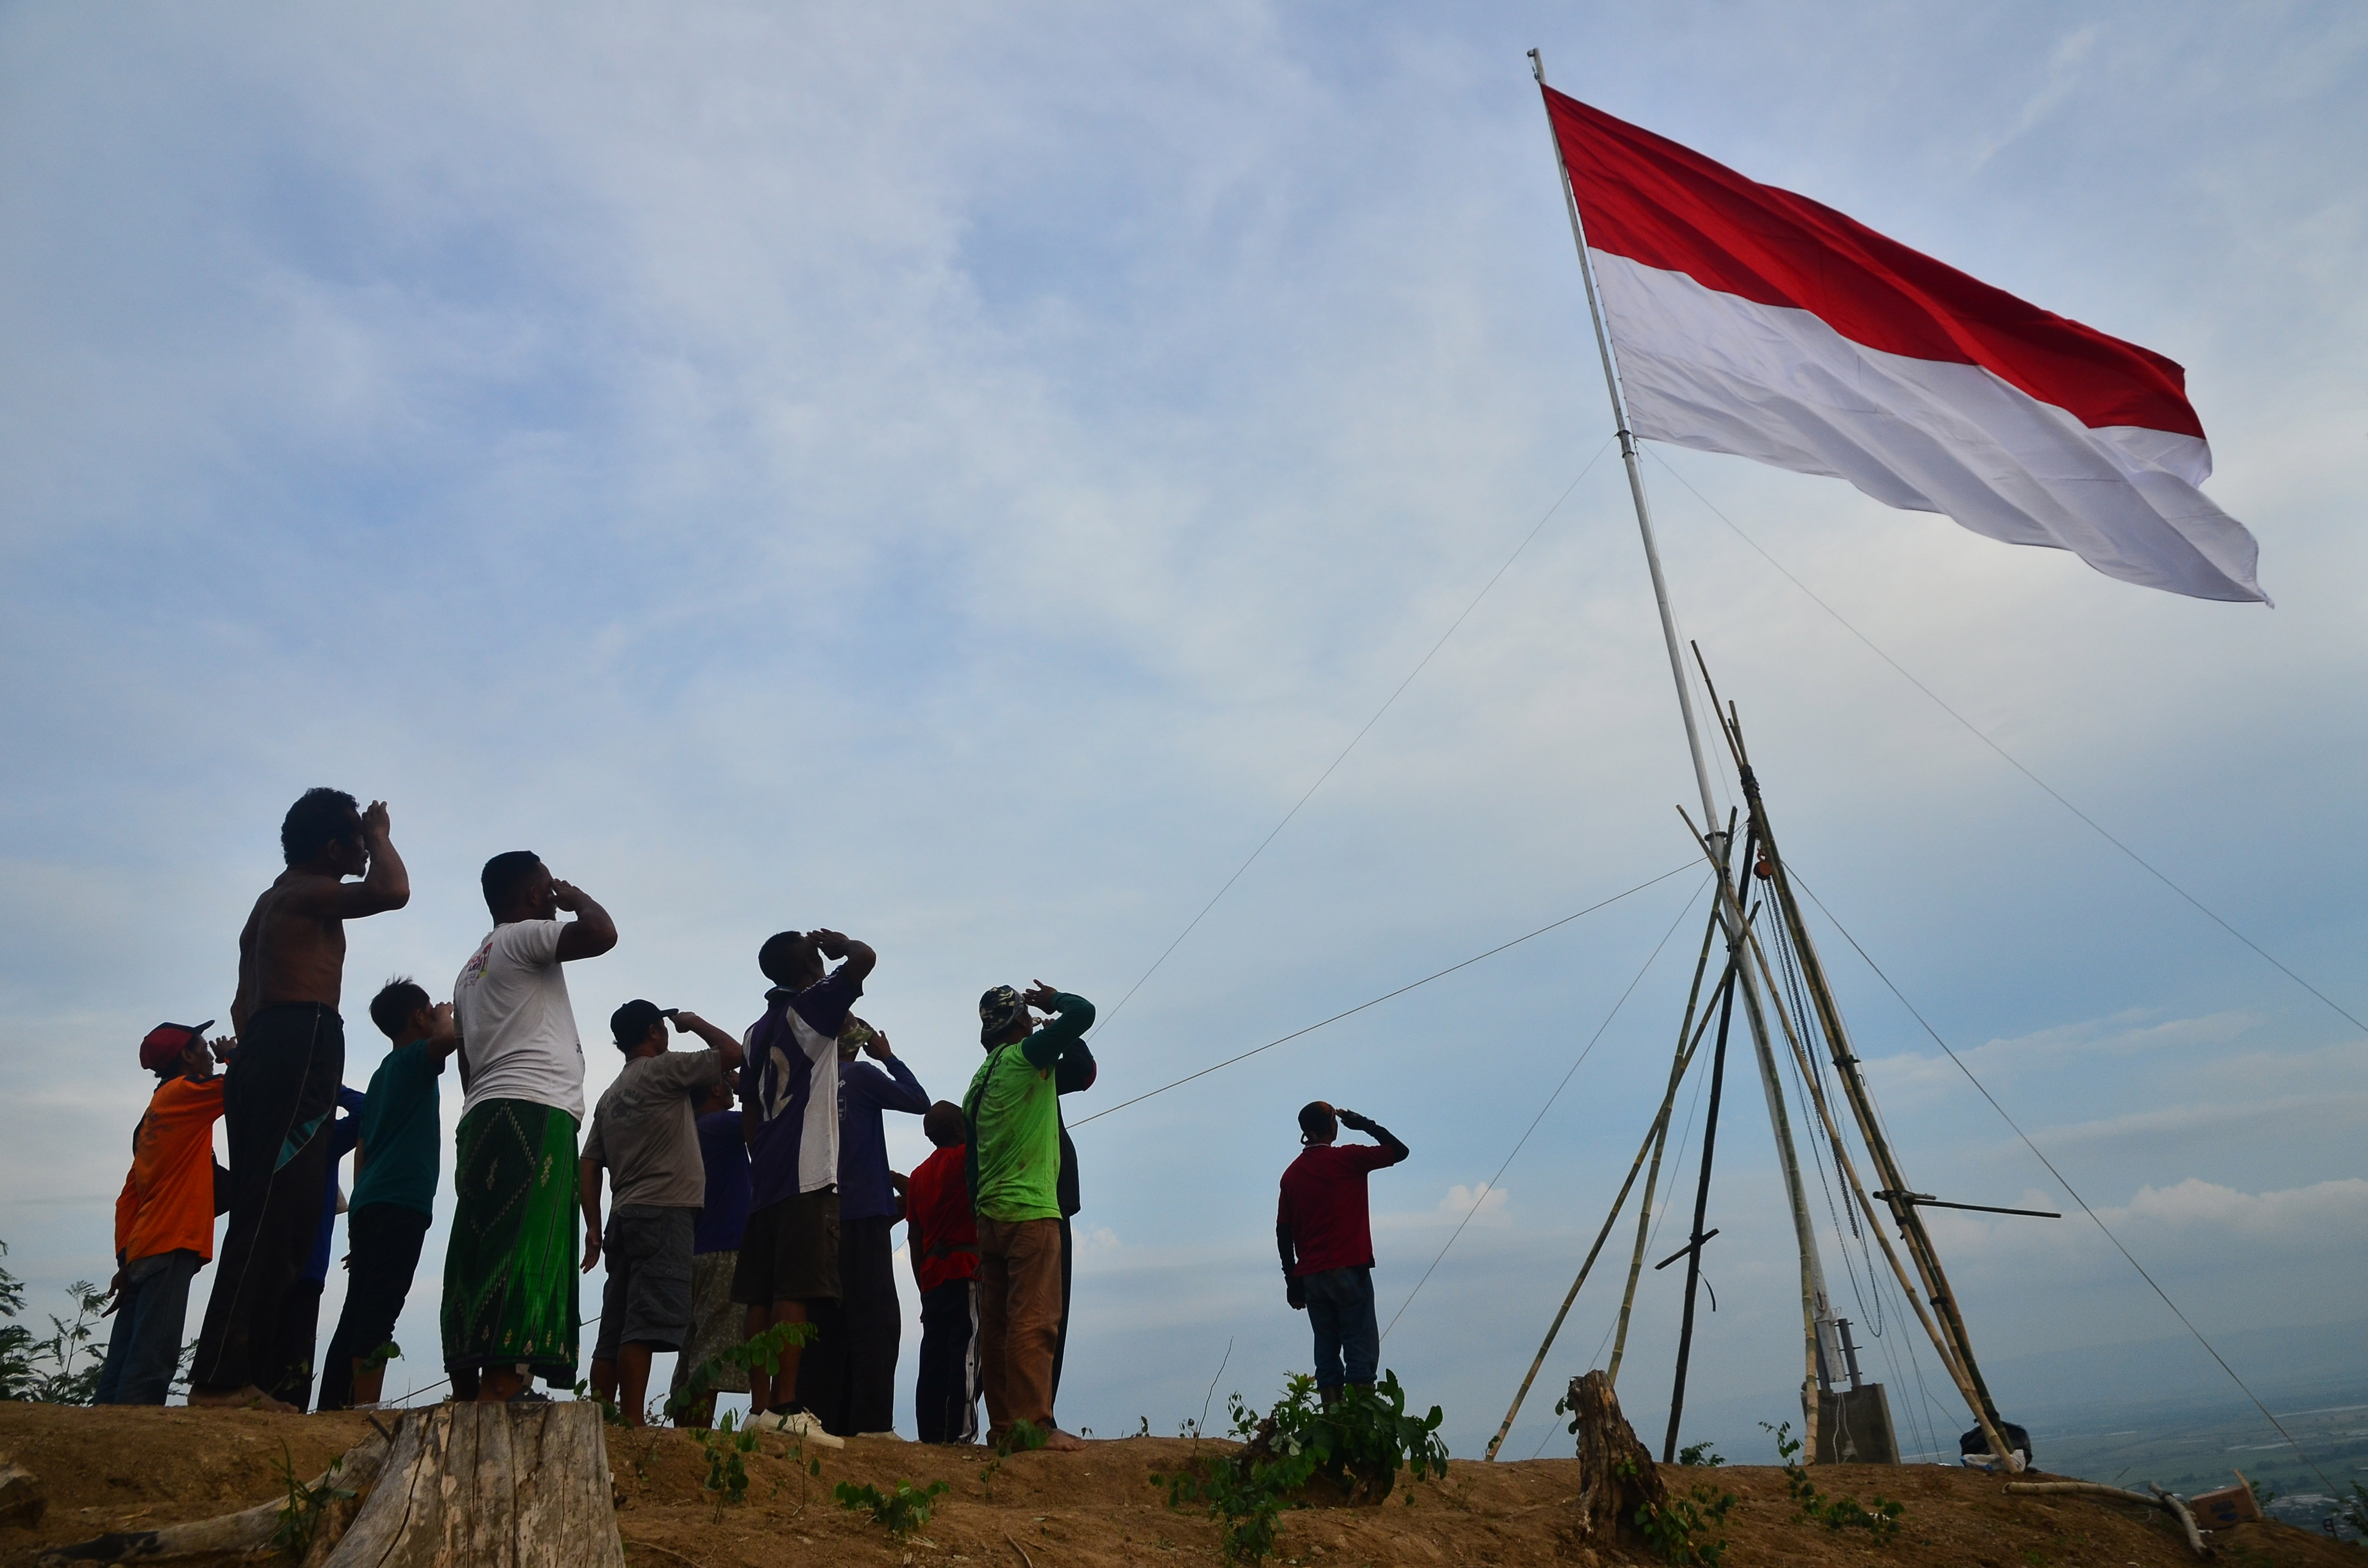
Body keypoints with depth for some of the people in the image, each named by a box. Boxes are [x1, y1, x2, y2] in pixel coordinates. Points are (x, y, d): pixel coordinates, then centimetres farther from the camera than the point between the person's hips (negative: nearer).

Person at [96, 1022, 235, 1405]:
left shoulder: (154, 1114, 24)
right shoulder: (186, 1090, -1)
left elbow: (129, 1197, 21)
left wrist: (125, 1261, 18)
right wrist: (232, 1055, 10)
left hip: (144, 1250, 9)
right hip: (171, 1247, -9)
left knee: (125, 1365, 4)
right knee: (149, 1361, -15)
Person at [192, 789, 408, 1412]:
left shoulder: (275, 900, 27)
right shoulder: (308, 893, -4)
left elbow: (244, 1001, 27)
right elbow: (392, 891, -22)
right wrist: (380, 835, -4)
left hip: (264, 1052, 10)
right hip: (301, 1049, -10)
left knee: (267, 1220, 7)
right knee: (274, 1220, -14)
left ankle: (229, 1376, 5)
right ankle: (223, 1378, -17)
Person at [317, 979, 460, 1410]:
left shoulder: (382, 1075, 26)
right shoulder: (416, 1058, 1)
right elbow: (450, 1037, -23)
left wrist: (359, 1223, 24)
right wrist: (448, 1015, 0)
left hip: (369, 1204, 9)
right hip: (401, 1202, -9)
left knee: (358, 1313, 6)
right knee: (377, 1313, -15)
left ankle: (332, 1410, 4)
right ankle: (365, 1407, -21)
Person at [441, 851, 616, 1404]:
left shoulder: (471, 969, 29)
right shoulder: (525, 936, 1)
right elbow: (602, 934, -16)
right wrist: (576, 896, 4)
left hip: (483, 1116, 9)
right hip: (533, 1111, -9)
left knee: (480, 1261, 4)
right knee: (524, 1256, -17)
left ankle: (467, 1391, 2)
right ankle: (499, 1390, -26)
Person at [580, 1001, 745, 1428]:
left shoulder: (610, 1096, 21)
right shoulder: (663, 1069, -3)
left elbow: (589, 1165, 17)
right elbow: (733, 1053, -7)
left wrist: (594, 1227, 16)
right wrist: (694, 1023, 9)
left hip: (626, 1217, 8)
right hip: (665, 1212, -8)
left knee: (616, 1330, 6)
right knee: (647, 1326, -15)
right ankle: (632, 1421, -21)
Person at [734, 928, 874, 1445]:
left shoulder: (758, 1030, 20)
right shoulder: (811, 1006, -3)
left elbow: (749, 1109, 20)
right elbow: (865, 958, -15)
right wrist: (839, 943, 6)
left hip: (766, 1176, 8)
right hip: (807, 1175, -8)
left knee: (762, 1296, 5)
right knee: (795, 1293, -11)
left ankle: (760, 1406, 6)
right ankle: (785, 1407, -14)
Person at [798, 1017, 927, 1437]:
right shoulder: (860, 1075, -5)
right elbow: (920, 1101, -1)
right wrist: (889, 1058, 9)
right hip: (863, 1214, -6)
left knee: (826, 1320, 8)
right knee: (875, 1319, -6)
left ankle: (821, 1416, 6)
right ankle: (871, 1421, -12)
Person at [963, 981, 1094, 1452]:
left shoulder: (979, 1082, 17)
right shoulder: (1025, 1056, -6)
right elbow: (1083, 1013, -13)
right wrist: (1052, 999, 7)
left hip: (990, 1214, 8)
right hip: (1031, 1211, -8)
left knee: (997, 1325, 7)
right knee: (1034, 1321, -10)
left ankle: (1002, 1425, 11)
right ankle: (1034, 1424, -14)